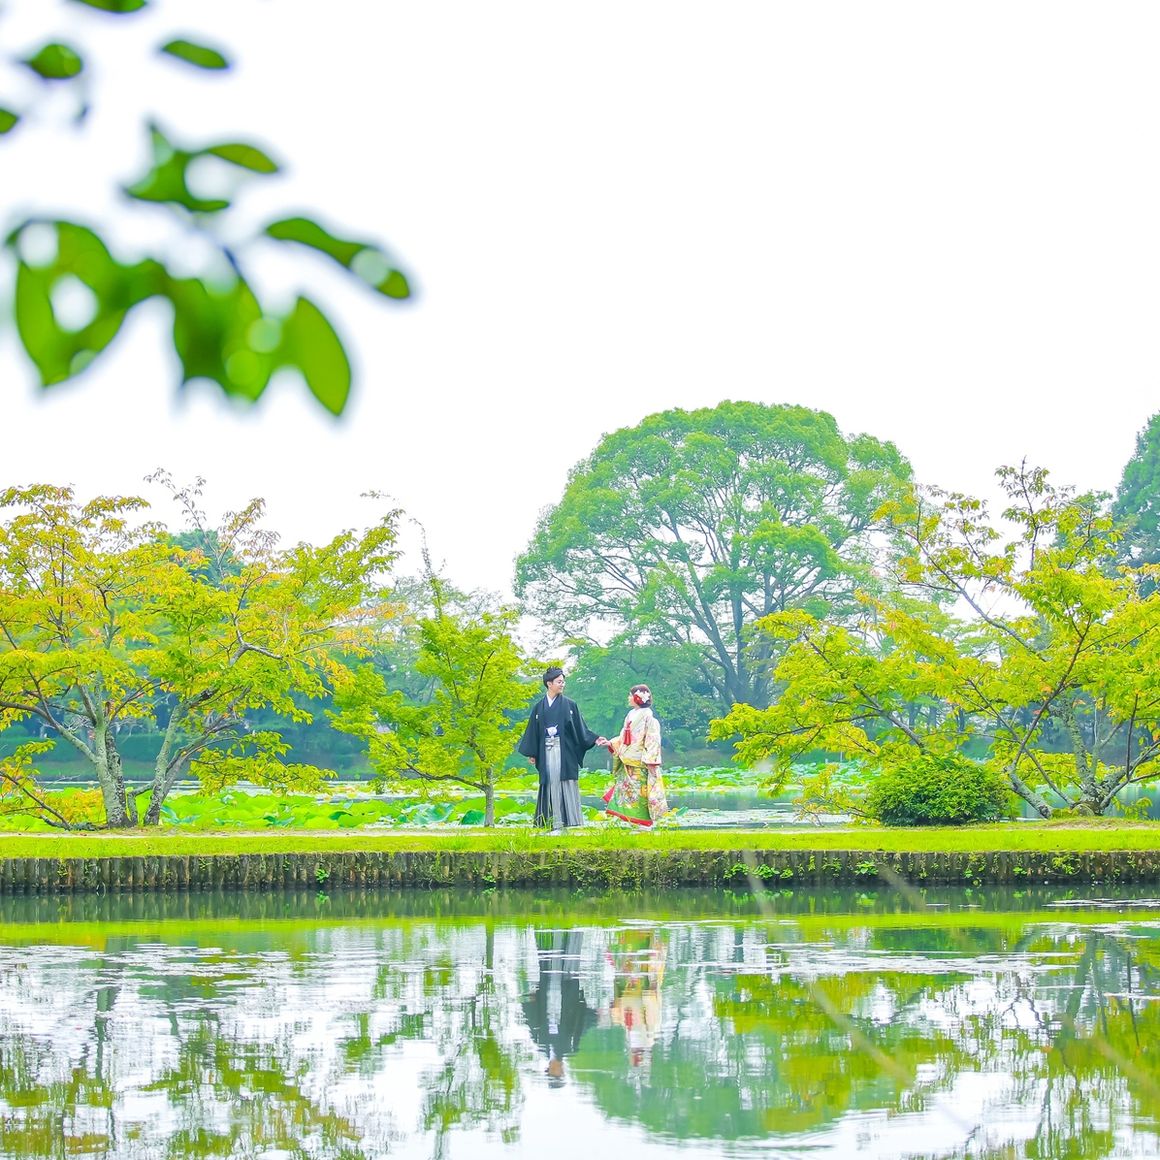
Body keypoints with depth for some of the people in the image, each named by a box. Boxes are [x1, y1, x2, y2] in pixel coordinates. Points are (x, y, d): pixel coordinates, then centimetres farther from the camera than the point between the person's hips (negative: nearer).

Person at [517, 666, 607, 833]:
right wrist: (531, 754, 7)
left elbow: (580, 728, 7)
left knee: (566, 786, -7)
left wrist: (595, 739, -5)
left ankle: (571, 823, -8)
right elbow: (533, 732, 11)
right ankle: (556, 825, -3)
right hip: (547, 752, 1)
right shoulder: (539, 707, 9)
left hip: (565, 752, -1)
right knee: (552, 785, -2)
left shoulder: (569, 705, 6)